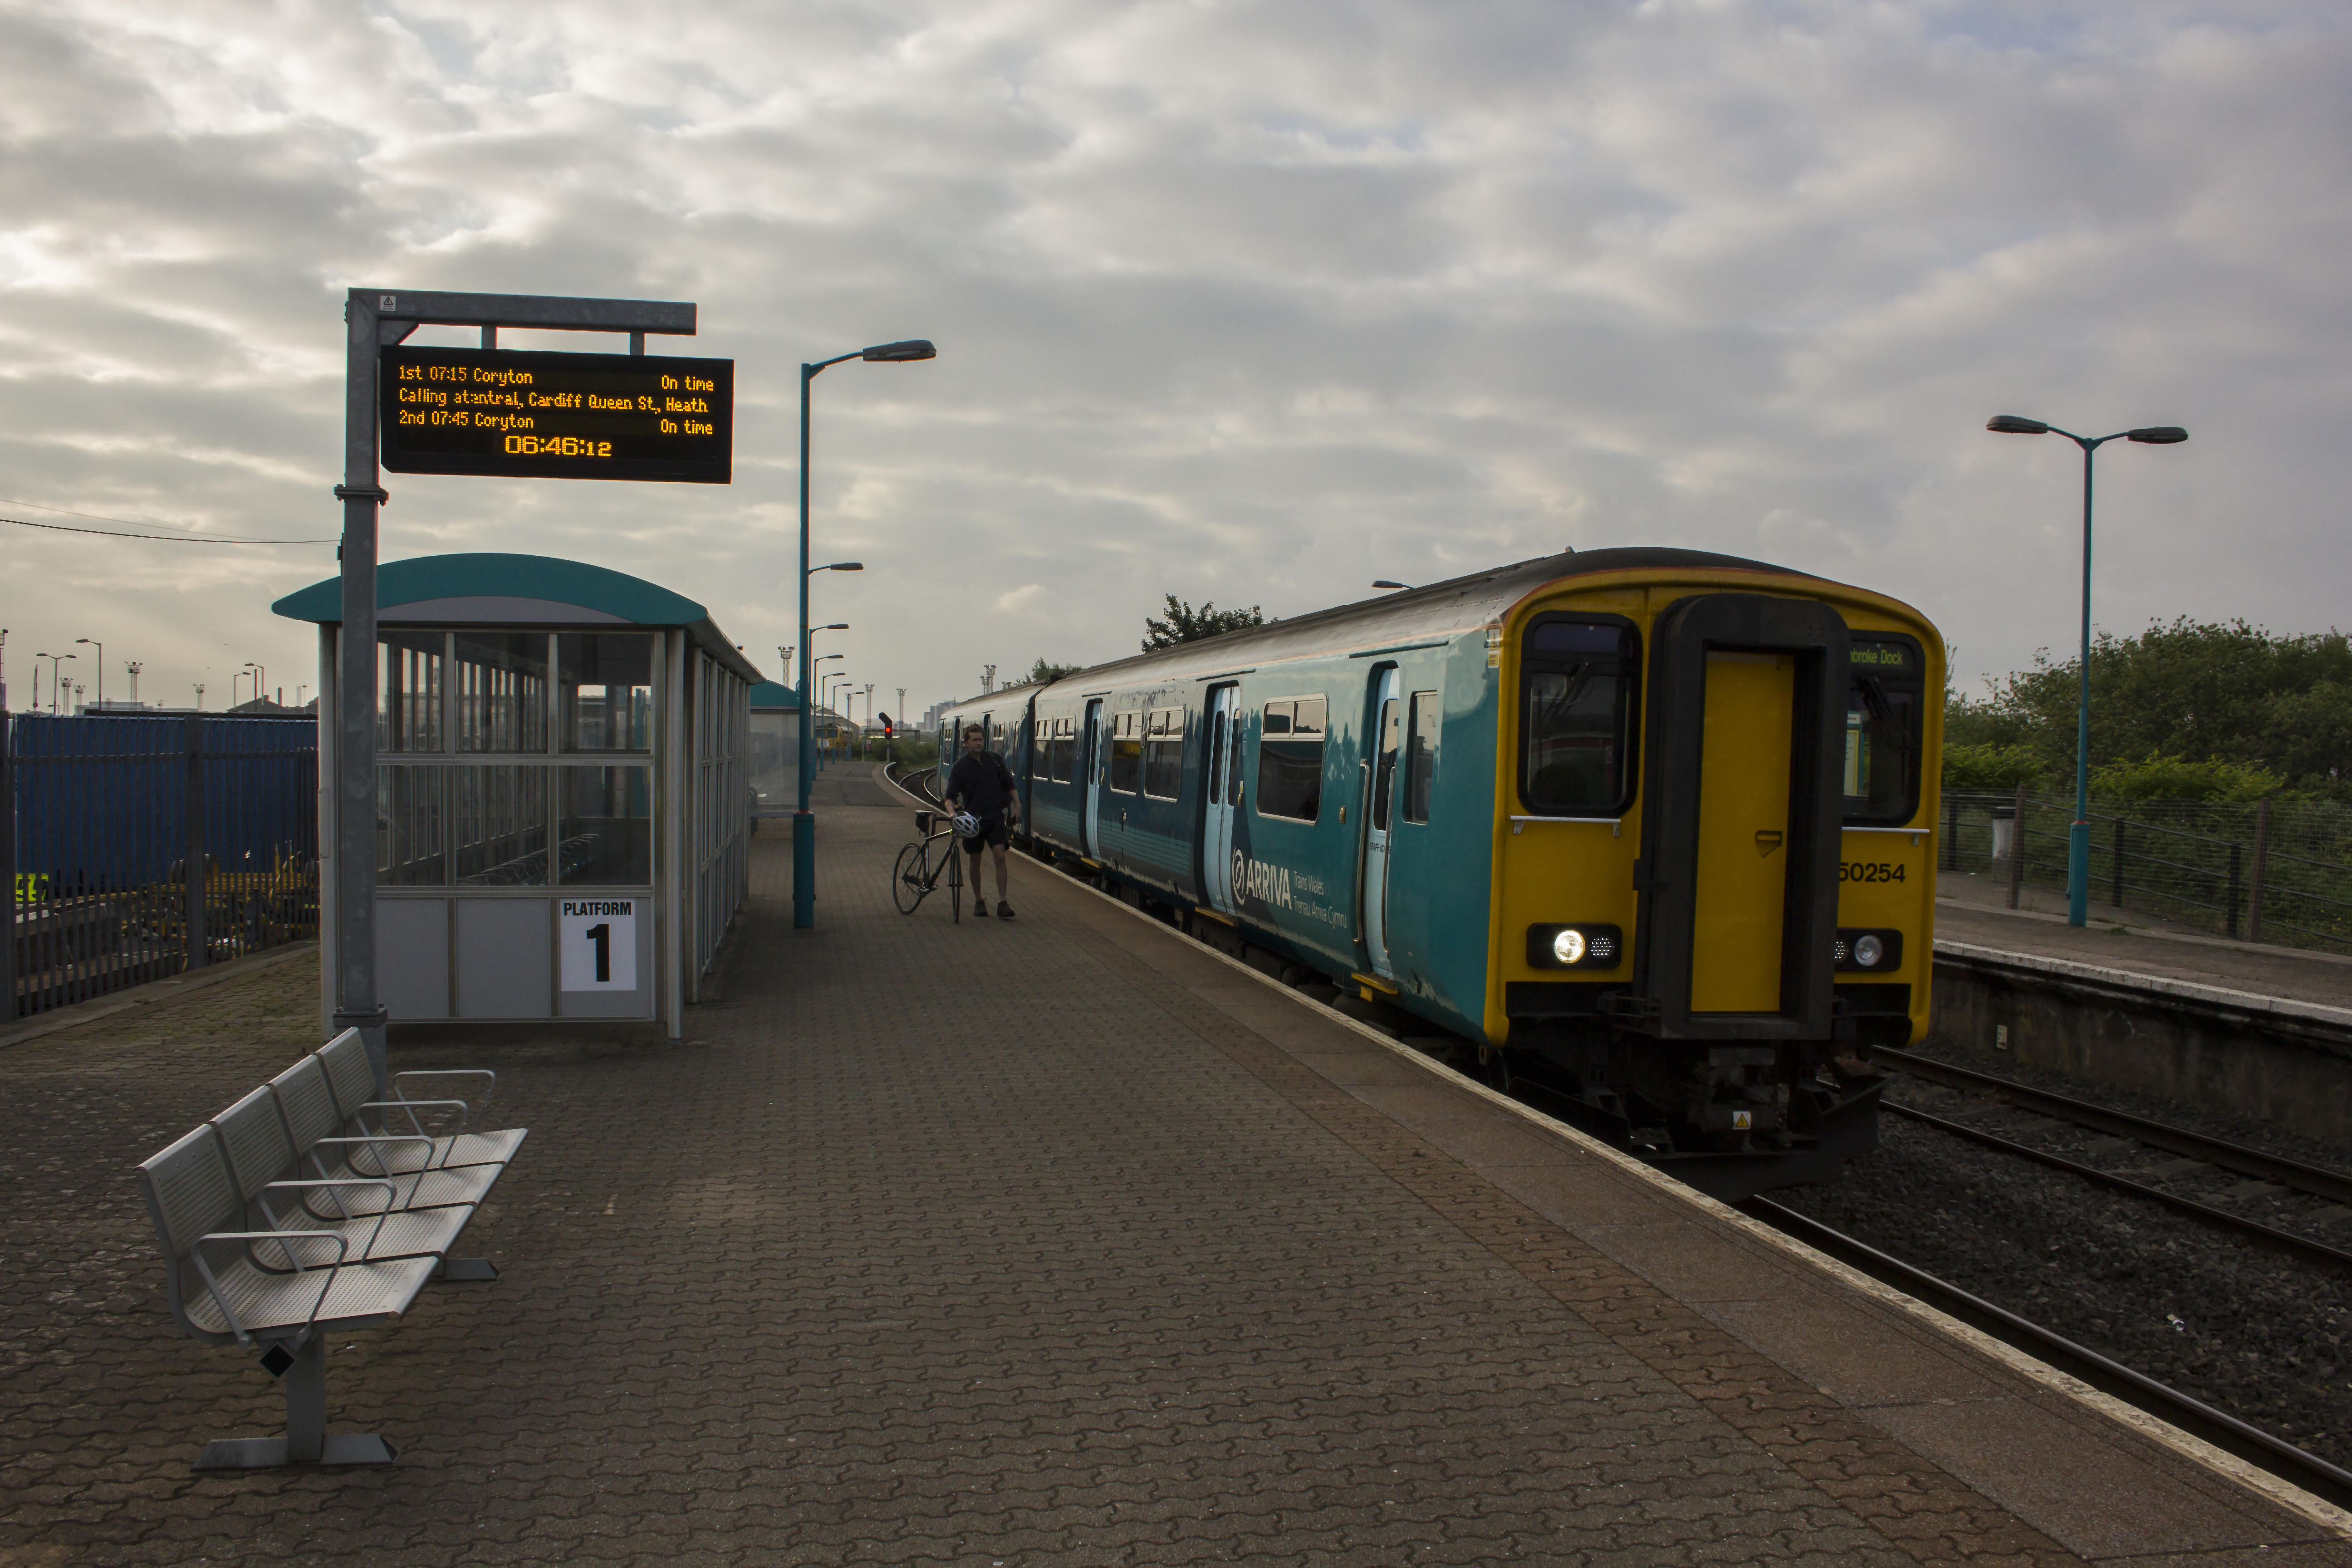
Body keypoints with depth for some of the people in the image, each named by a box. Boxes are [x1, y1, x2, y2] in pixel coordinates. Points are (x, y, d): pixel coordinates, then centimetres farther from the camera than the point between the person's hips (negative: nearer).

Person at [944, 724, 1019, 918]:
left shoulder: (995, 760, 4)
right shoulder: (960, 767, -3)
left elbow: (1009, 784, 14)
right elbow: (951, 796, -6)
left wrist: (1017, 806, 6)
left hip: (996, 816, 1)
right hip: (973, 819, -1)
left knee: (1000, 857, -11)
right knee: (975, 861, 8)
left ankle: (1002, 903, -12)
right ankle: (978, 901, 24)